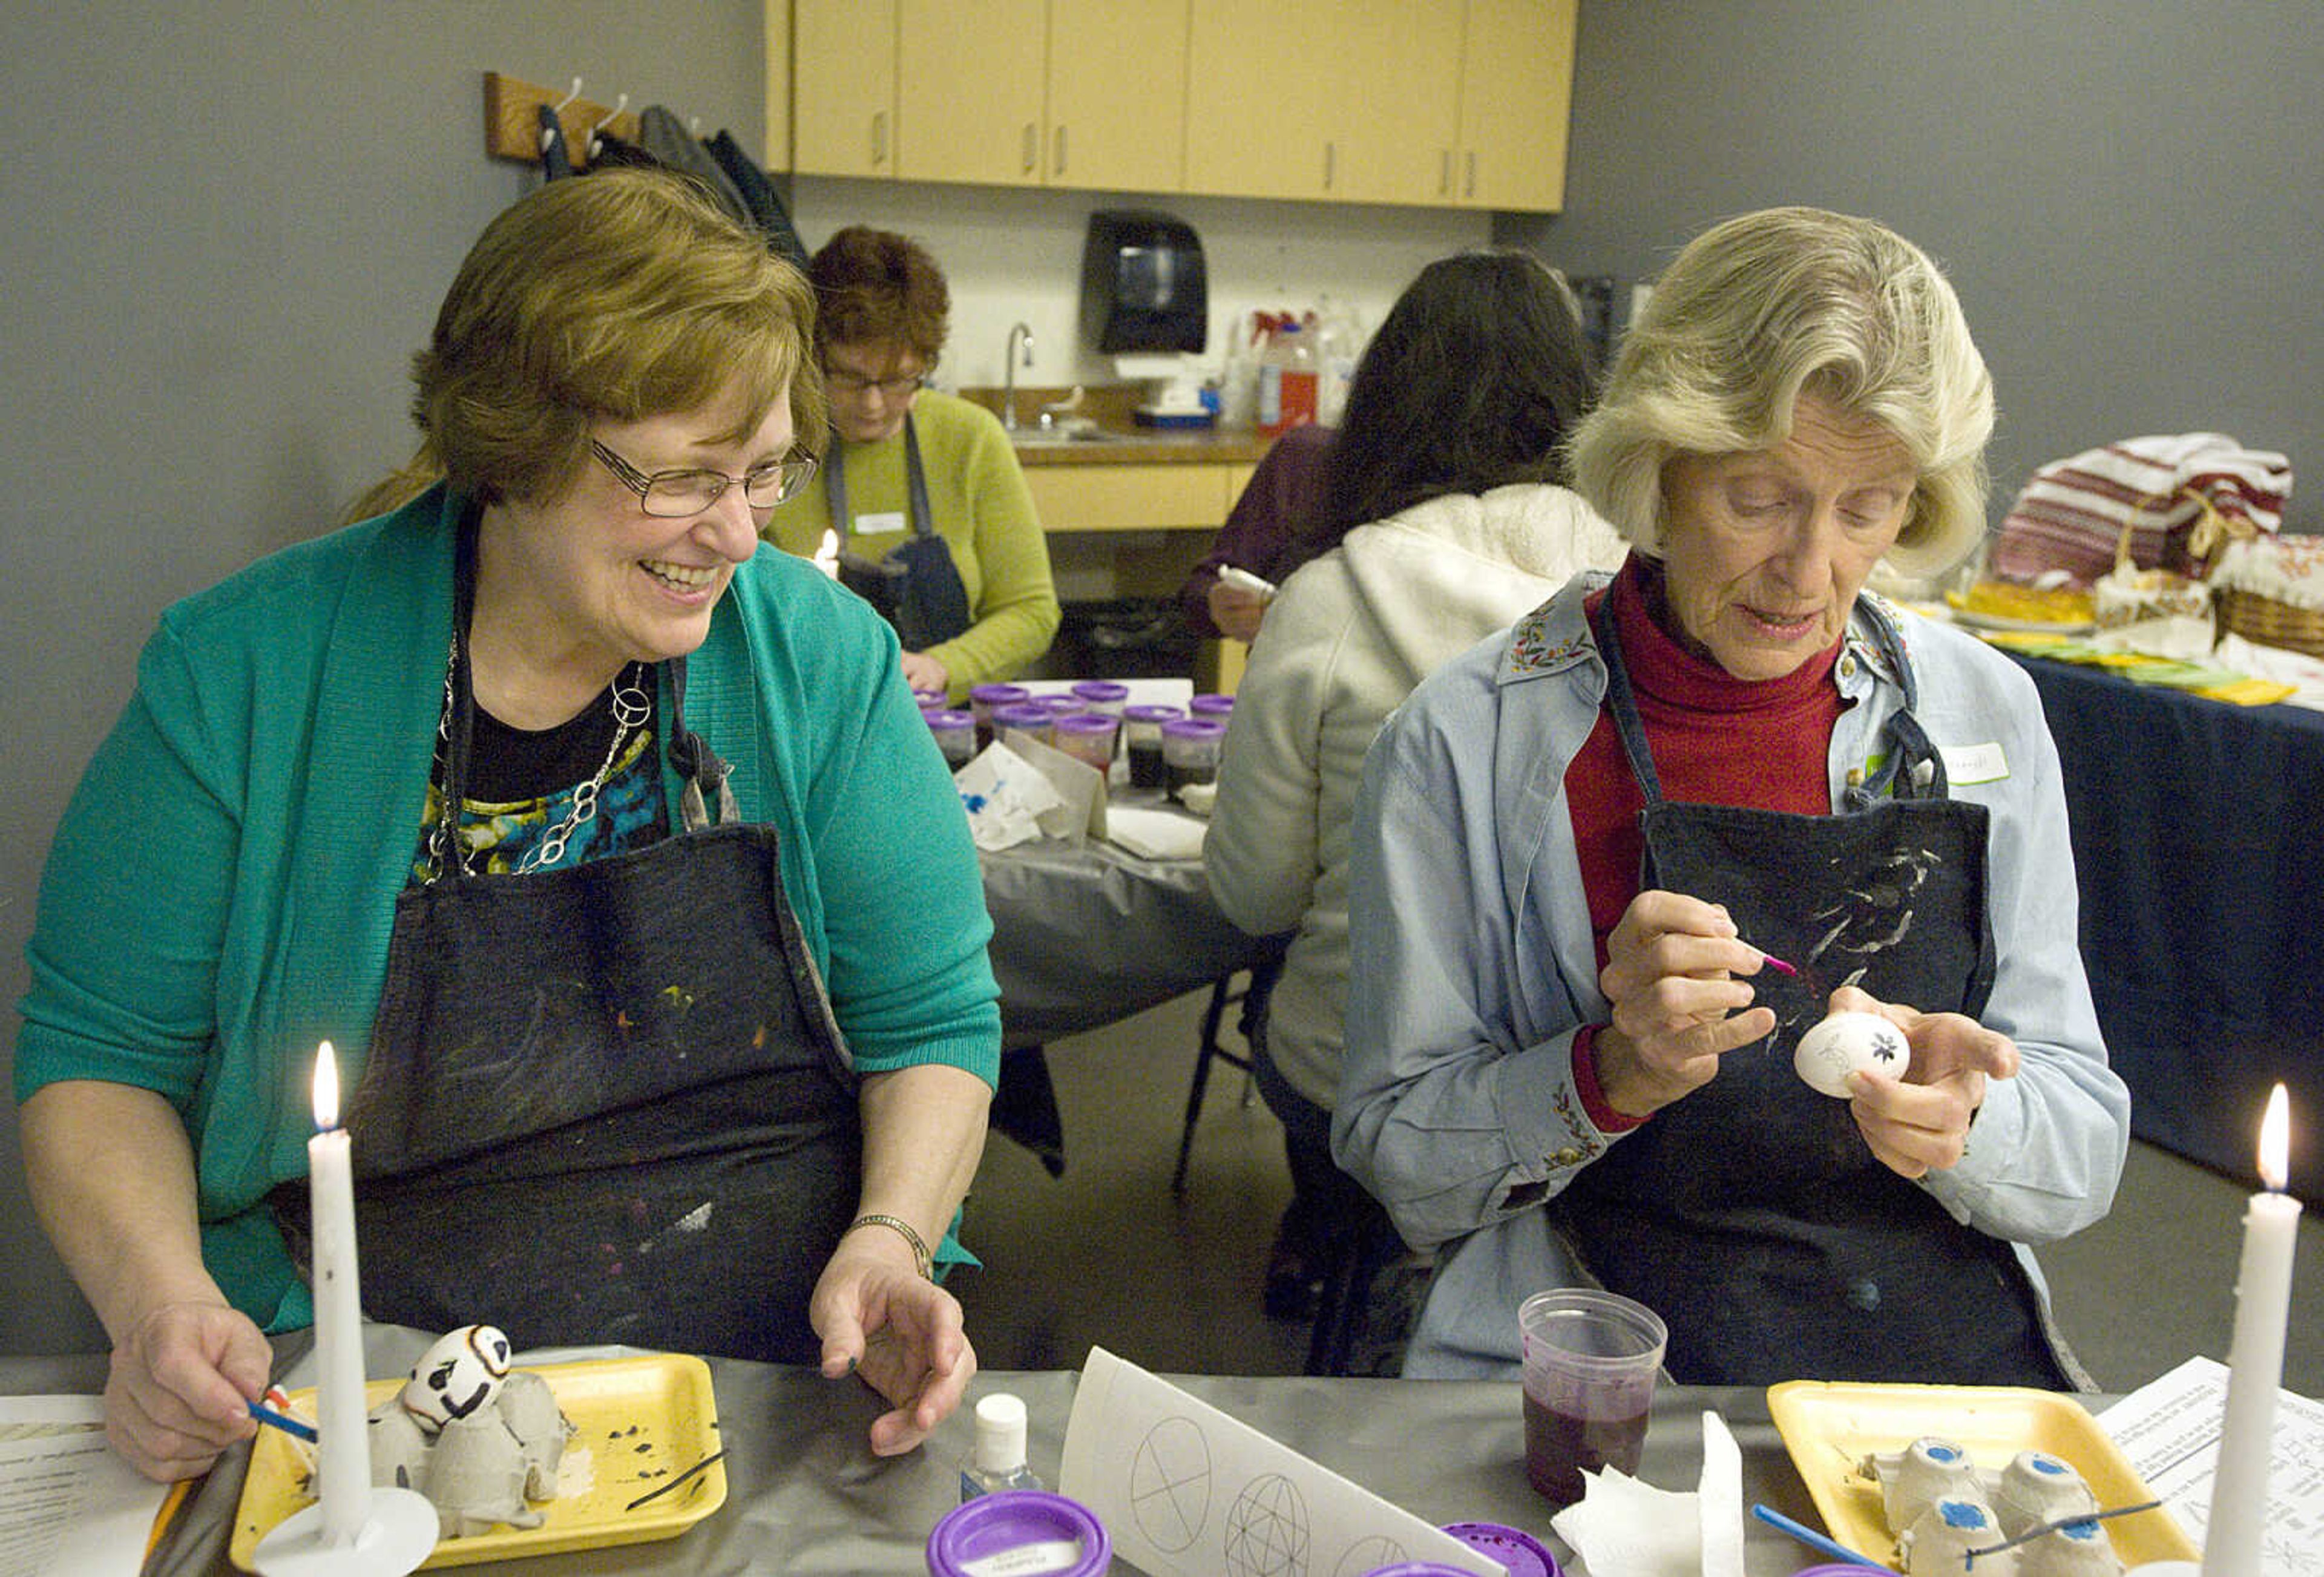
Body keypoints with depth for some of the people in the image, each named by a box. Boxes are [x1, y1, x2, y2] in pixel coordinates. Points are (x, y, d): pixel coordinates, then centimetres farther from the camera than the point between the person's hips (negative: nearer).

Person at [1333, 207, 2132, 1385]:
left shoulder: (1983, 713, 5)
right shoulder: (1471, 739, -5)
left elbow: (2085, 1160, 9)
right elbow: (1400, 1165, 0)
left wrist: (1959, 1121, -13)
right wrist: (1612, 1074, -18)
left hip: (1954, 1364, 4)